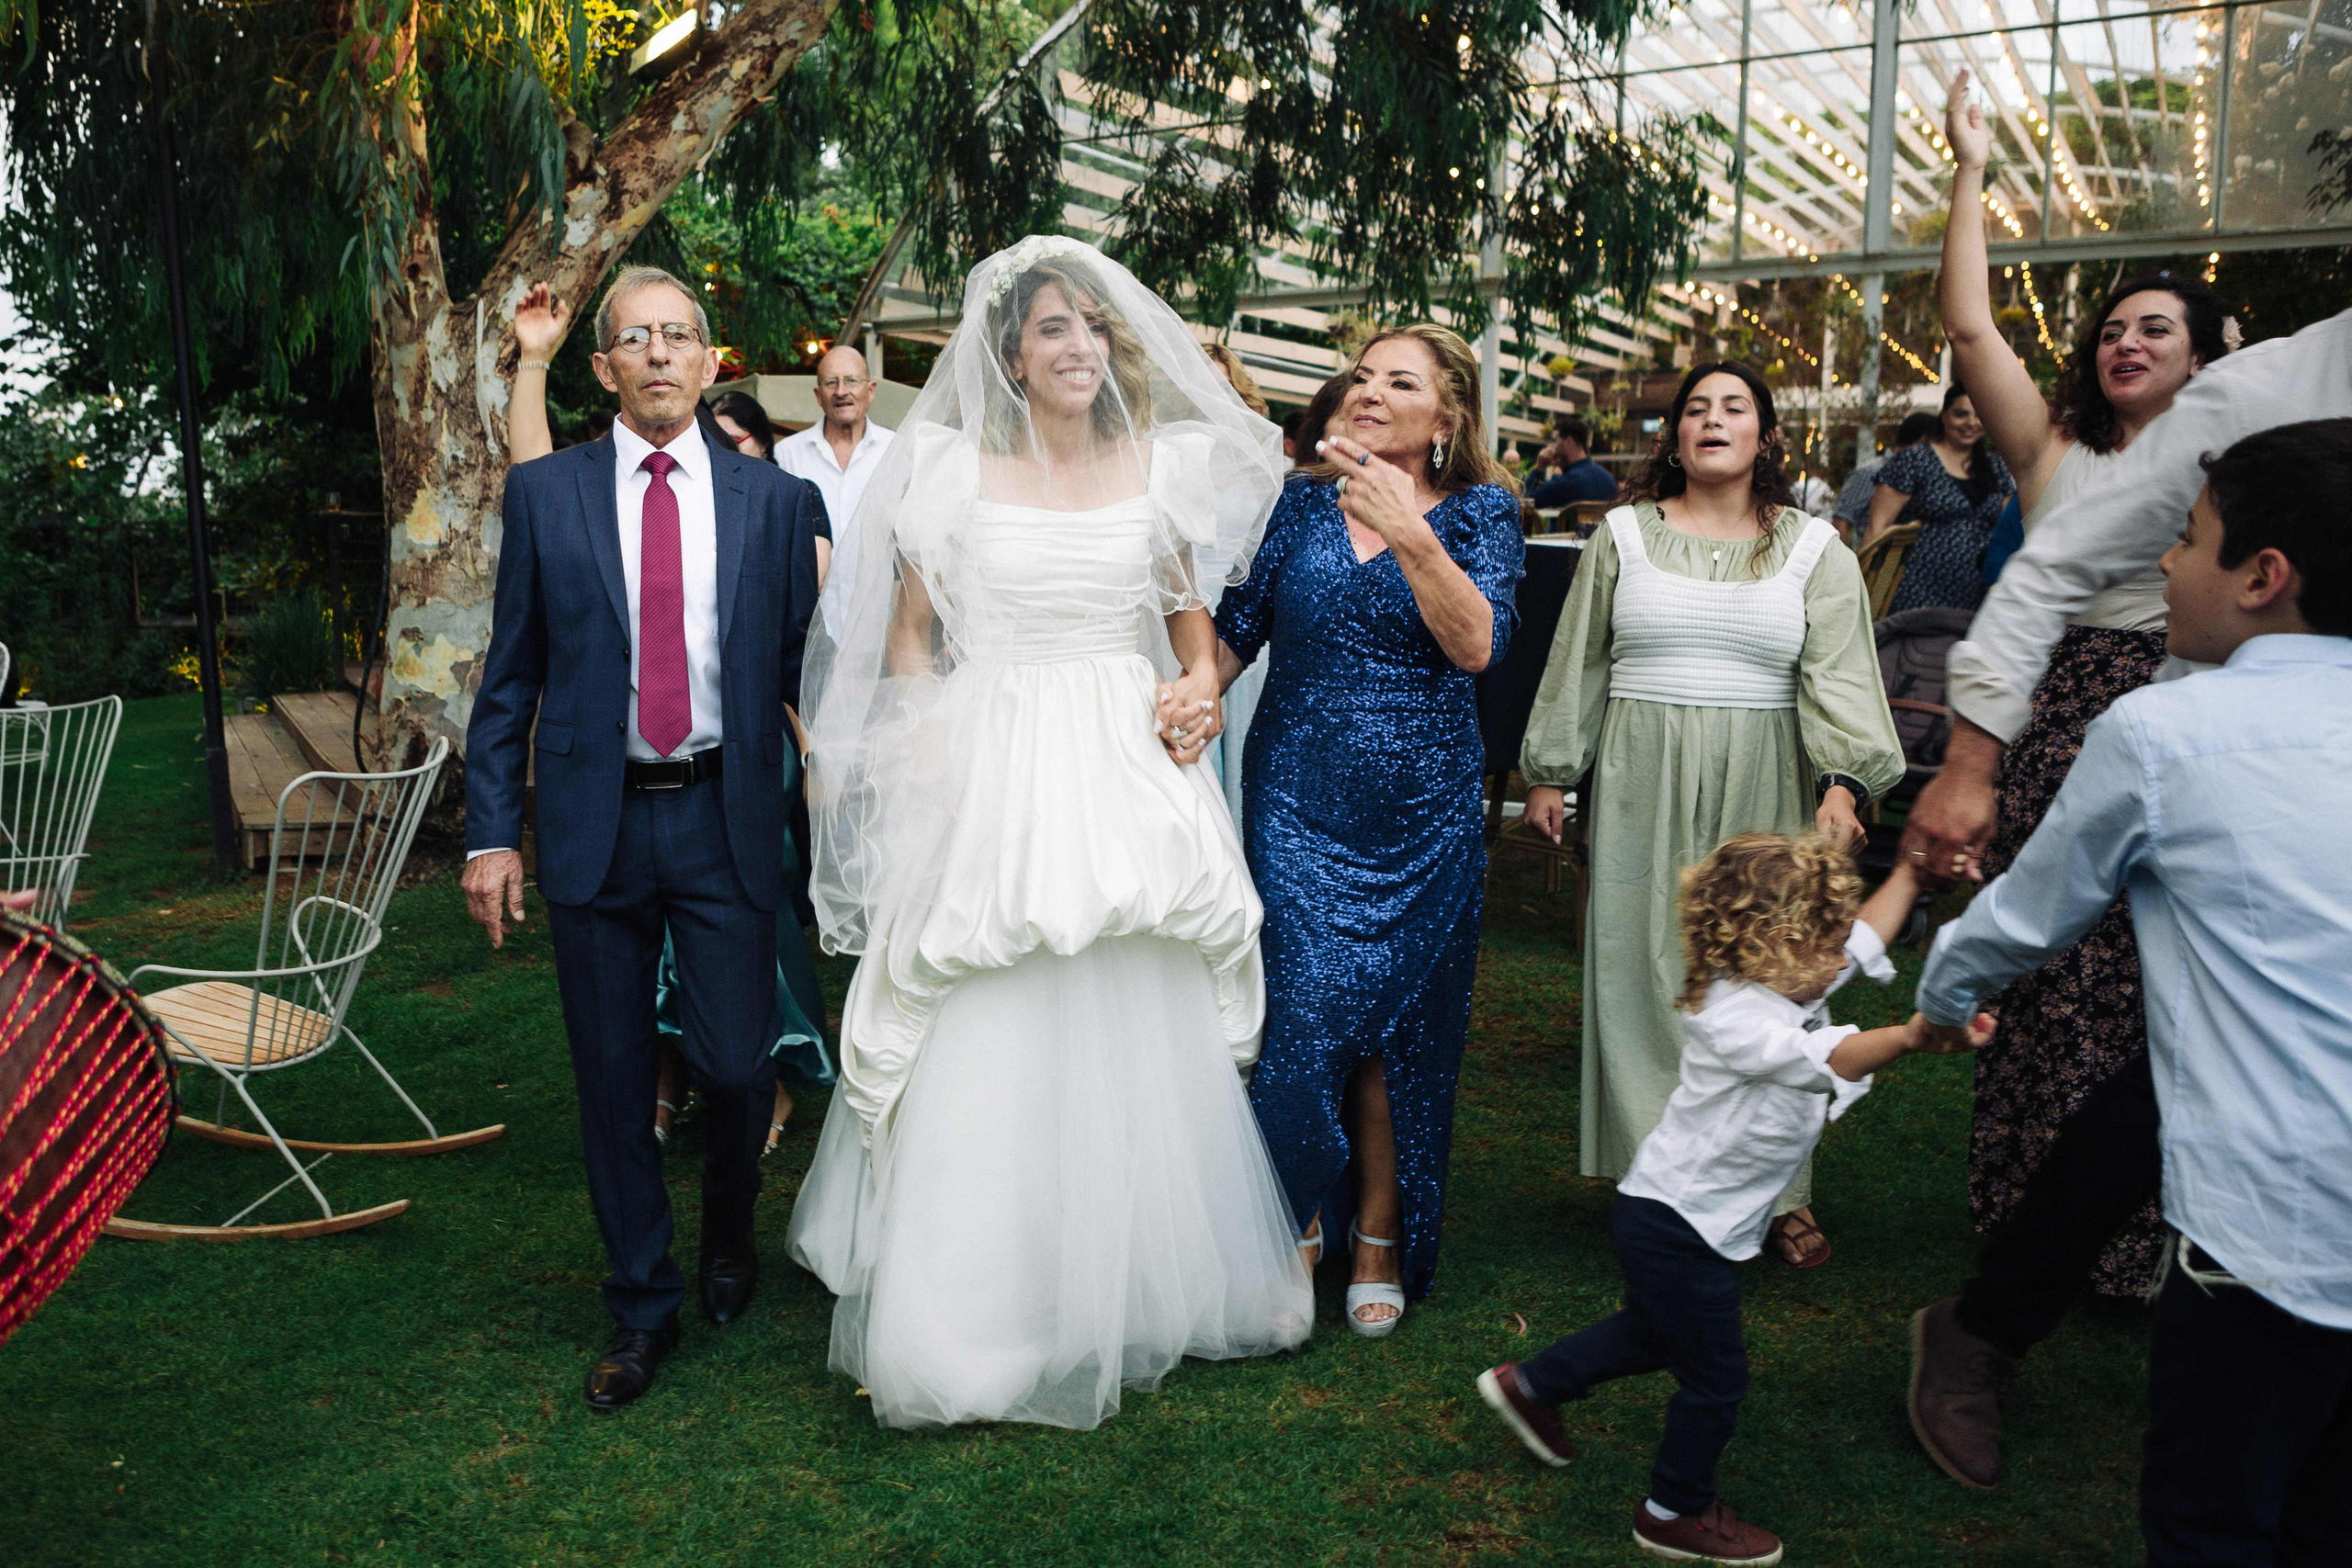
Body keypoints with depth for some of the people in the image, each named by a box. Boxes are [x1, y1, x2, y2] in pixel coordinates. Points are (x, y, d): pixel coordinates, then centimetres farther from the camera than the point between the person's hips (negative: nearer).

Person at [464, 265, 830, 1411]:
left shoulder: (772, 499, 4)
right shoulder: (545, 492, 4)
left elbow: (799, 664, 6)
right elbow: (510, 678, 5)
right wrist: (490, 833, 0)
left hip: (727, 817, 0)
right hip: (594, 821, 1)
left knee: (737, 1067, 2)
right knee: (612, 1082, 9)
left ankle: (730, 1231, 35)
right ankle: (642, 1306, 28)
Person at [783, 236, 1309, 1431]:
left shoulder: (1161, 468, 9)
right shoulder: (950, 469, 2)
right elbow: (908, 636, 5)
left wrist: (1199, 685, 0)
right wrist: (930, 754, -7)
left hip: (1129, 779, 3)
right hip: (992, 780, -2)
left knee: (1141, 1044, 8)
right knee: (989, 1054, 0)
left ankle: (1140, 1286, 29)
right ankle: (974, 1315, 17)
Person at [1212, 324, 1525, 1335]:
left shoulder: (1482, 514, 0)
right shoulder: (1301, 502, 6)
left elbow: (1476, 646, -17)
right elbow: (1237, 630, 8)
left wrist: (1409, 534, -28)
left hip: (1421, 808, -1)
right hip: (1297, 795, 1)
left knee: (1397, 1022, 7)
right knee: (1302, 1010, -4)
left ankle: (1381, 1237, 25)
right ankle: (1298, 1214, 20)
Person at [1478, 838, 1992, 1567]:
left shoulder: (1787, 985, -2)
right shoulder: (1733, 1019, -32)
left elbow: (1867, 934, 13)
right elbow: (1827, 1060, -49)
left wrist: (1912, 867, 15)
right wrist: (1910, 1037, -64)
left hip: (1700, 1223, 10)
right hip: (1676, 1227, -10)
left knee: (1654, 1335, 30)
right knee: (1715, 1379, 7)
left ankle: (1529, 1385, 47)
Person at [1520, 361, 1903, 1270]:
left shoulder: (1814, 549, 7)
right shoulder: (1624, 536, 9)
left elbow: (1842, 674, -4)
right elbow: (1578, 663, 13)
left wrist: (1845, 782, -18)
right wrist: (1548, 773, 11)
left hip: (1764, 791, 0)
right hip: (1644, 784, 1)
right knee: (1647, 966, 0)